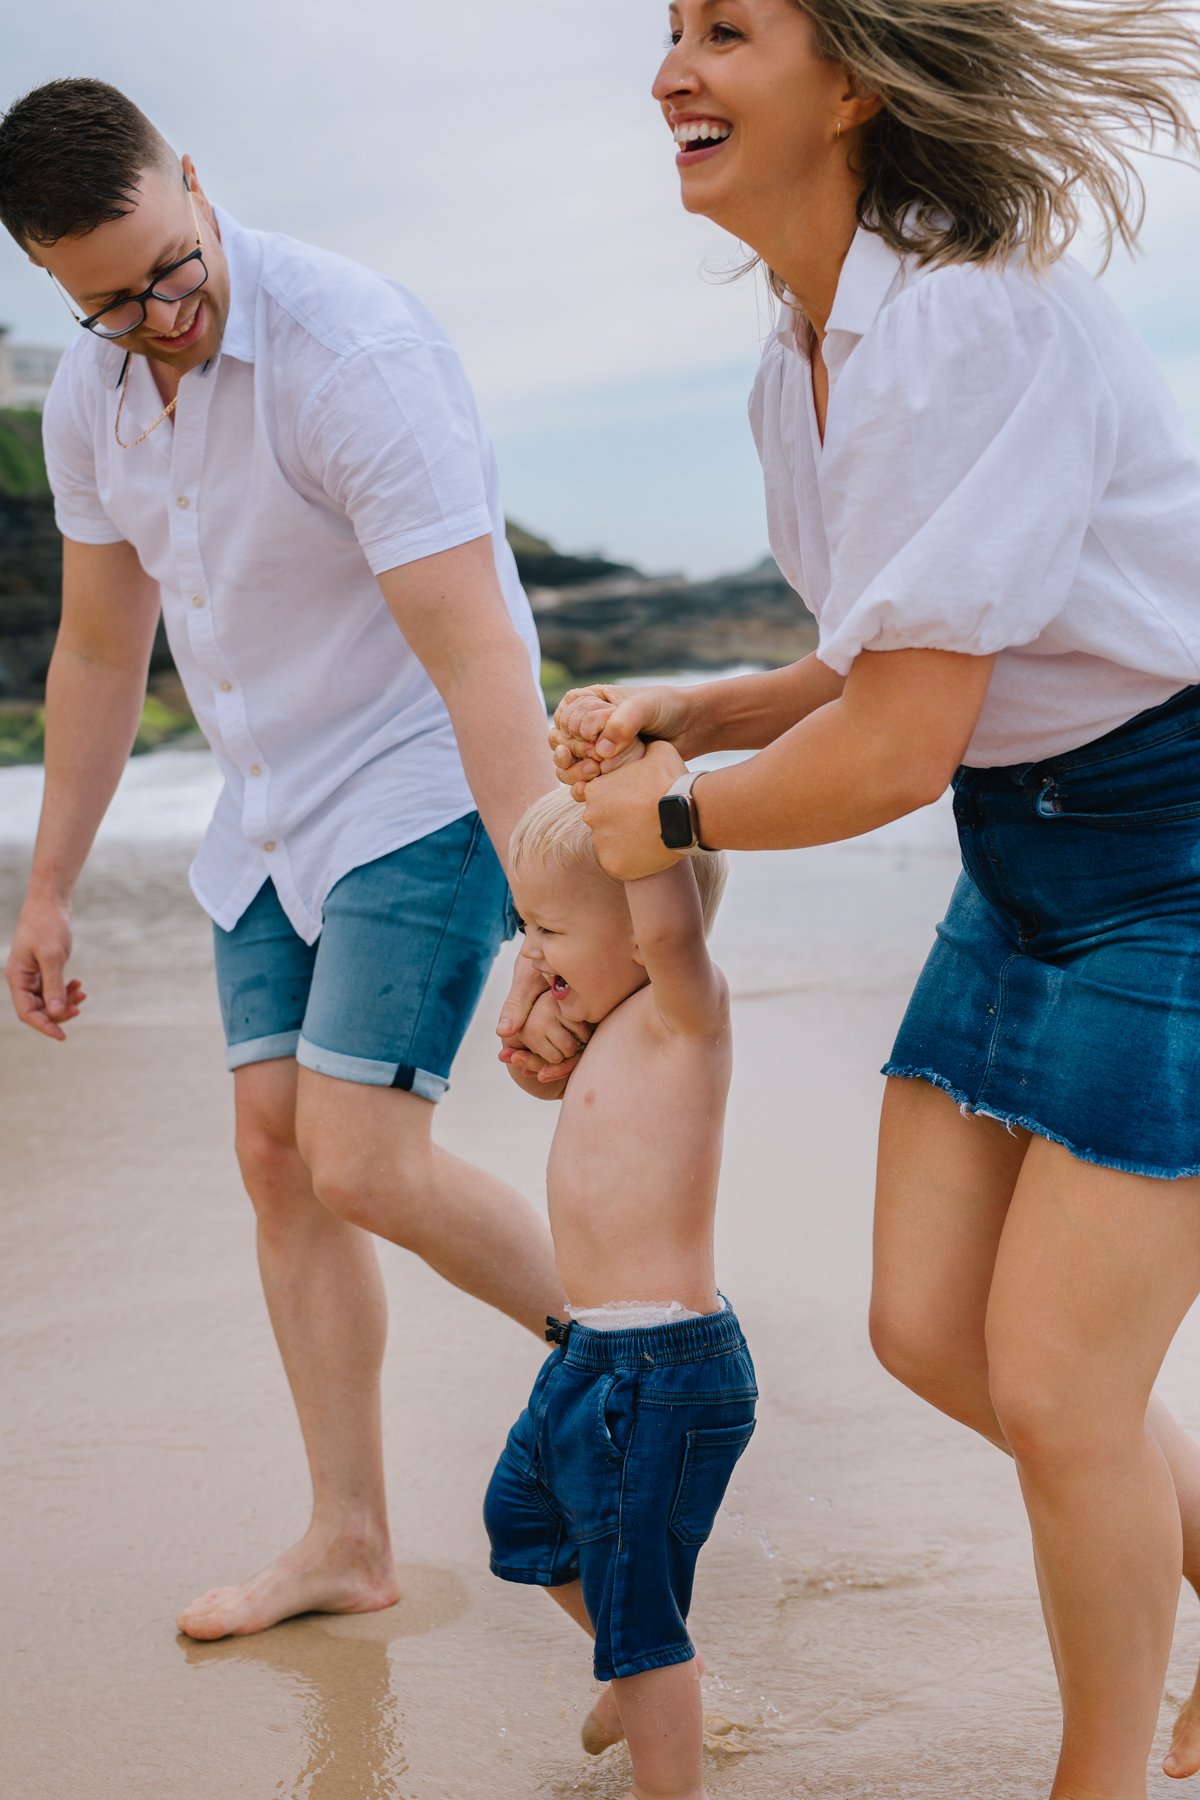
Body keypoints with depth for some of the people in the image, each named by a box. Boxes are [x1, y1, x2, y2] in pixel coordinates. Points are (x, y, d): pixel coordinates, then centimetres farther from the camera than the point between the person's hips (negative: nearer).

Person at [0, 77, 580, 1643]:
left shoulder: (356, 354, -24)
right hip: (271, 811, 8)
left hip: (425, 797, -7)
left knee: (362, 1160, -14)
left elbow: (478, 655, -29)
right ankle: (349, 1538, 18)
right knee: (280, 1155, 6)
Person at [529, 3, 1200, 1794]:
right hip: (1029, 859, 9)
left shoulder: (983, 319, -24)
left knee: (1050, 1380, -3)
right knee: (926, 1329, 9)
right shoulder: (802, 362, 5)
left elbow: (898, 748, -24)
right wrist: (678, 711, 2)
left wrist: (673, 817, -8)